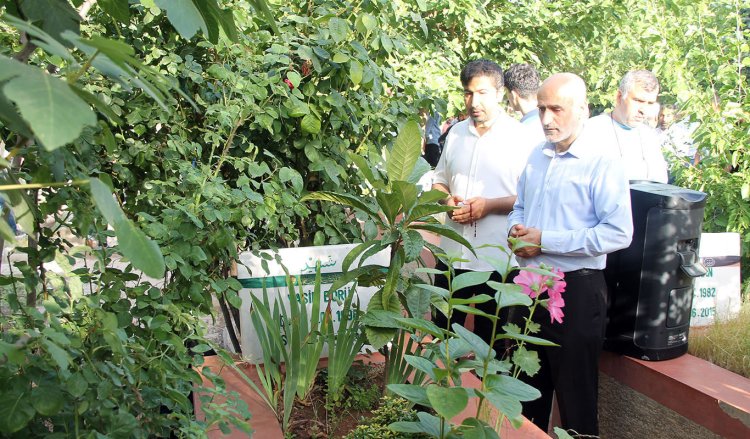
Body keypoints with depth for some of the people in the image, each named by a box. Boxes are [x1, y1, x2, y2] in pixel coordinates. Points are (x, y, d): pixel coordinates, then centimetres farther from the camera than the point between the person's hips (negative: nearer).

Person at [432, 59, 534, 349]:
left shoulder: (519, 137, -7)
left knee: (489, 336, 11)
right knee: (443, 331, 14)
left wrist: (490, 205, -20)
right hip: (453, 252, 5)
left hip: (497, 258, -4)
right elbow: (439, 180, 18)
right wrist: (447, 199, -3)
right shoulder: (457, 133, 9)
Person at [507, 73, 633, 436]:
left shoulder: (602, 164, -13)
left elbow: (618, 233, -22)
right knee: (529, 388, 20)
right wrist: (516, 229, -1)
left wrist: (545, 241, -21)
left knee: (575, 397, 6)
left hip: (575, 290, -7)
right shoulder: (536, 157, 10)